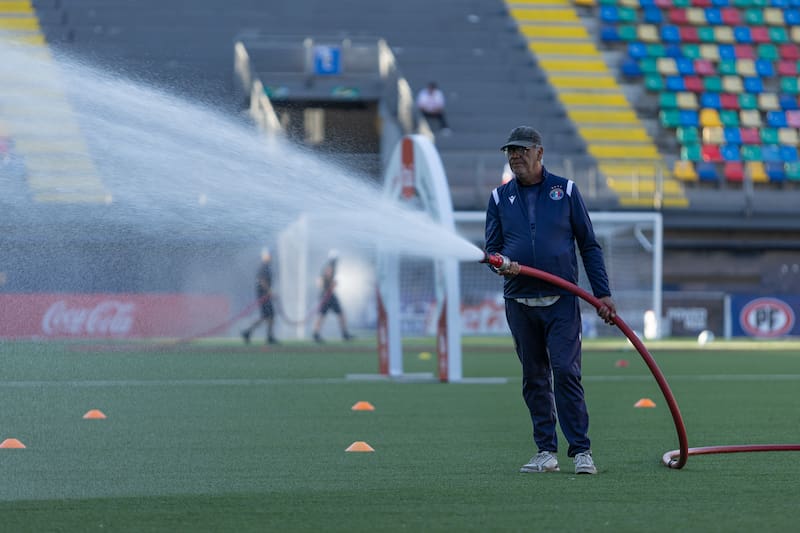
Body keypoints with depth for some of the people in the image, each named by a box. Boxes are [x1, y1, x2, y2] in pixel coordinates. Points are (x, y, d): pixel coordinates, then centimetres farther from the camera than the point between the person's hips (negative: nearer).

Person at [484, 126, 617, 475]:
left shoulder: (565, 191, 5)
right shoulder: (500, 198, 10)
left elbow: (589, 245, 6)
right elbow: (492, 249, 9)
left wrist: (602, 293, -1)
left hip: (562, 302, -3)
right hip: (519, 303, 3)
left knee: (566, 373, -12)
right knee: (534, 379, 5)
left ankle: (581, 451, -10)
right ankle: (546, 452, 10)